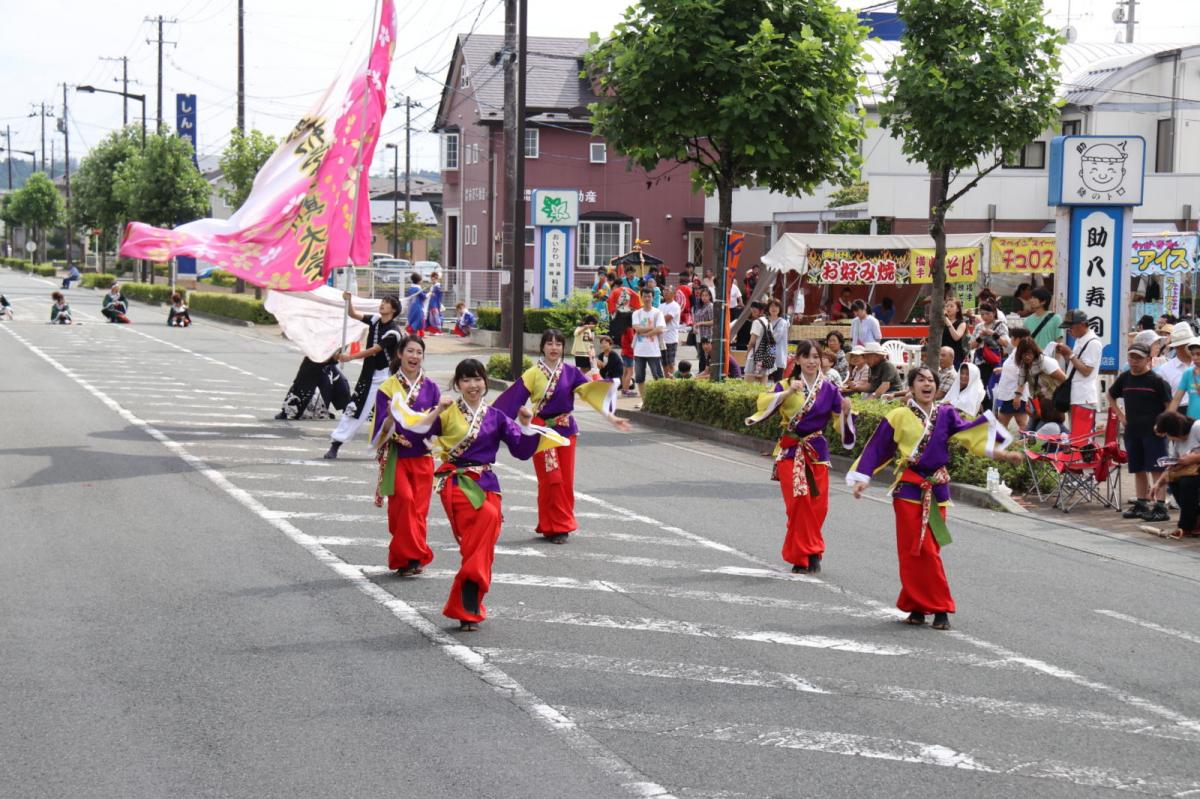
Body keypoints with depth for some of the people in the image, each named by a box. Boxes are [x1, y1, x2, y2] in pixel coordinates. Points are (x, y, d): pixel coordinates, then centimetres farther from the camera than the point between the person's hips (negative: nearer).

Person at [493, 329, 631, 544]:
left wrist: (611, 416, -11)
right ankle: (552, 527, 4)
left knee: (566, 479, 4)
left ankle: (561, 525, 16)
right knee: (550, 479, -5)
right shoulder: (533, 374, -3)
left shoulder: (570, 372, 3)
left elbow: (592, 391, -3)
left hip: (565, 429, 3)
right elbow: (514, 398, -6)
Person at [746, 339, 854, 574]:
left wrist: (845, 412, -19)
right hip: (791, 451, -2)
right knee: (798, 503, -8)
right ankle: (801, 557, 5)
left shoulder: (829, 389, 3)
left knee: (818, 505, 2)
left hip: (817, 451, 2)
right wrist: (787, 392, -27)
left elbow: (840, 422, 1)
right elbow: (763, 403, -15)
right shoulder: (787, 384, 0)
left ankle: (812, 554, 22)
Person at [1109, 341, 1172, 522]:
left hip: (1153, 431, -6)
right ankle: (1141, 505, 20)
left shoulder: (1156, 380, -7)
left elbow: (1169, 405, -6)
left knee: (1156, 469, -7)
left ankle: (1161, 507, -7)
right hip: (1132, 431, 6)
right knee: (1138, 470, 12)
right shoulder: (1124, 378, 8)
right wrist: (1120, 416, 17)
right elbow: (1111, 395, 26)